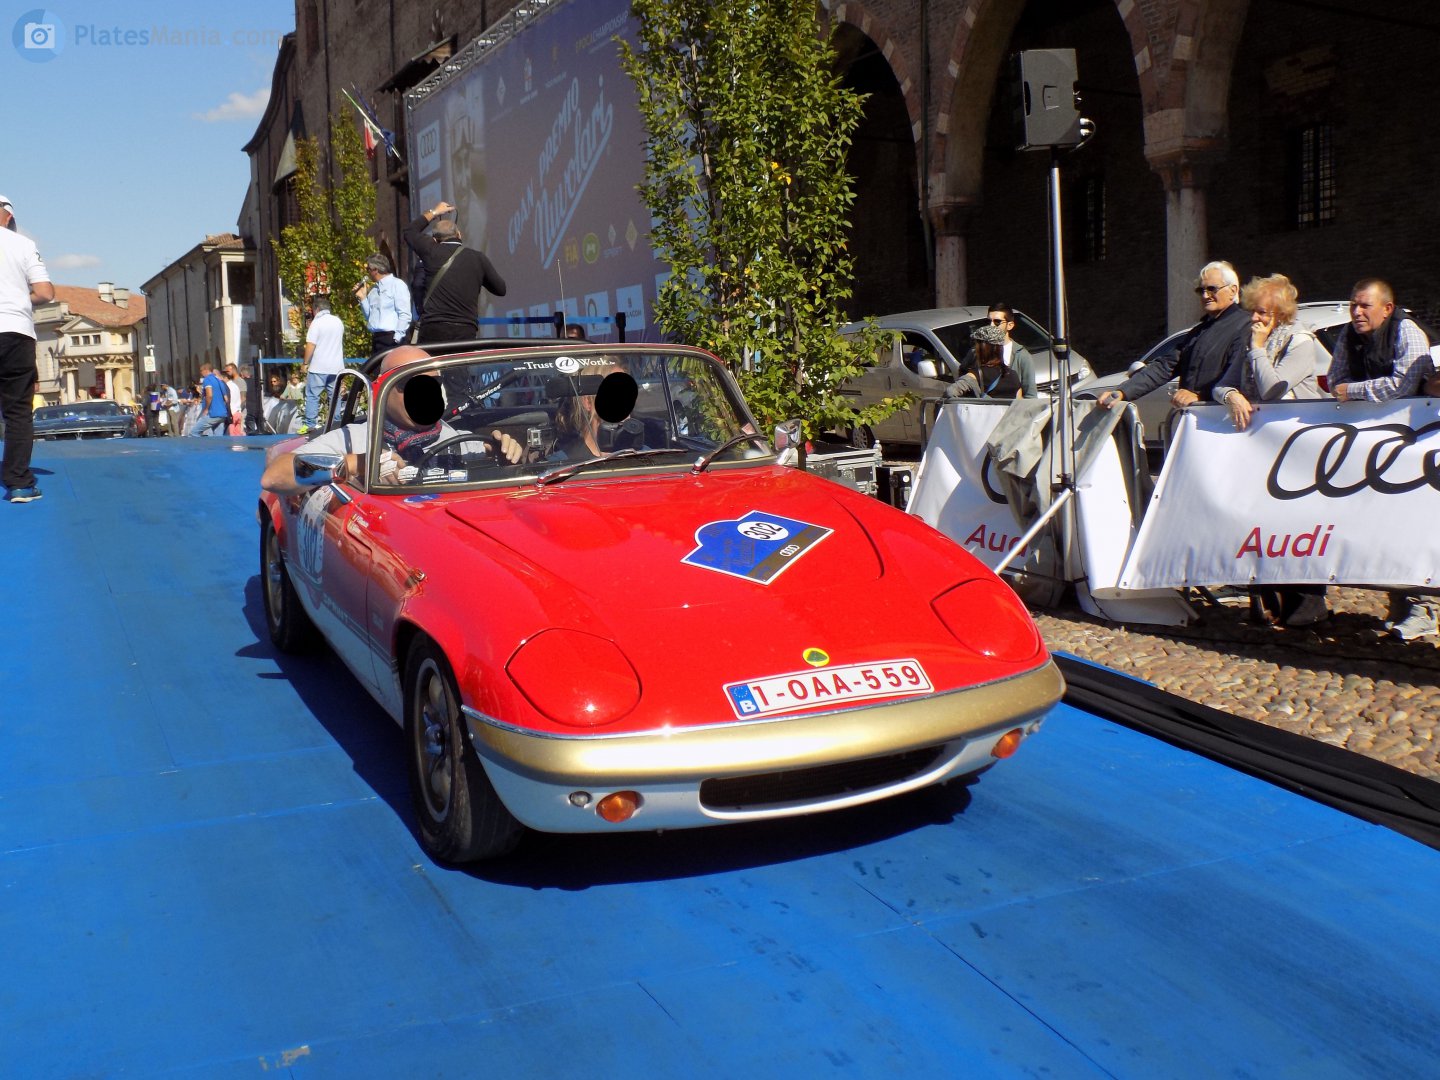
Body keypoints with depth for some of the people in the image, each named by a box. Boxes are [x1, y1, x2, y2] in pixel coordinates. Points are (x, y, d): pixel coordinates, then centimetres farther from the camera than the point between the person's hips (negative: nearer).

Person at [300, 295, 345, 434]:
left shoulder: (316, 322, -10)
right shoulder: (338, 322, 9)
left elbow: (310, 346, -12)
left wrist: (306, 363, -5)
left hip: (319, 367, -5)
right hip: (336, 366, 5)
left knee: (312, 395, 1)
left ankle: (310, 424, -2)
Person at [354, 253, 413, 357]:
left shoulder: (397, 284, -3)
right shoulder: (373, 289, 19)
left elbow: (404, 315, -11)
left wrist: (397, 339, -17)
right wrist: (362, 298, 12)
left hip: (391, 339, -8)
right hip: (376, 340, 8)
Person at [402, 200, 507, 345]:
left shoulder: (432, 253, 4)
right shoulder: (478, 258, 5)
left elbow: (410, 231, 25)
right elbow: (500, 289, 15)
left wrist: (433, 212, 35)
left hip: (432, 332, -1)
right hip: (465, 333, 1)